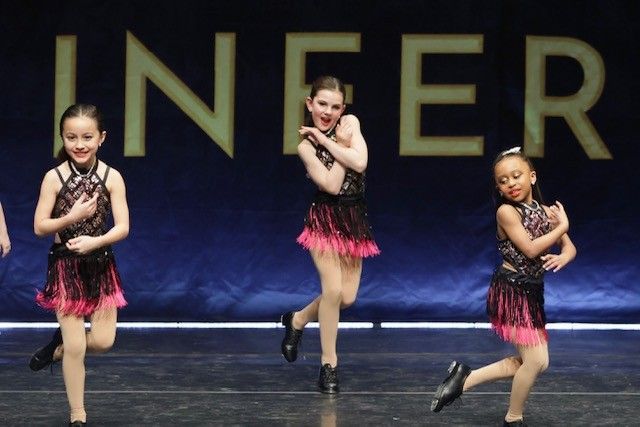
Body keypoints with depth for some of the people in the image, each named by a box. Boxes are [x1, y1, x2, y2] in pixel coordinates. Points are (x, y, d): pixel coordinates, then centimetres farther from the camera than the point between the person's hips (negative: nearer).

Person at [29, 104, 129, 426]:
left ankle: (58, 349, 31)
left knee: (103, 341, 0)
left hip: (101, 265, 2)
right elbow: (39, 227, -7)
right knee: (76, 346, -1)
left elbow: (122, 227, -8)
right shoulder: (54, 177, -8)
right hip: (66, 266, -2)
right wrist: (71, 217, -23)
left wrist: (94, 241, -25)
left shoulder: (111, 177, -6)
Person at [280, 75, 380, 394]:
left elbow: (359, 163, -16)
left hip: (354, 220, 4)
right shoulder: (306, 145, -7)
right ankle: (328, 365, -2)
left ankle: (297, 320, 32)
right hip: (325, 219, -4)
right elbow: (331, 185, -18)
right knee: (333, 289, -17)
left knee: (347, 297, 3)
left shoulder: (350, 124, 0)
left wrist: (326, 141, -13)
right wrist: (340, 144, -14)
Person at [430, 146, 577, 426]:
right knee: (537, 361, -8)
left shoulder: (546, 211, 7)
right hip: (511, 290, -7)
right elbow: (530, 249, -20)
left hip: (532, 292, 7)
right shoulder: (507, 211, -11)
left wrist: (562, 258, -15)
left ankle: (465, 378, 19)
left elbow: (570, 248, 7)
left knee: (531, 363, 10)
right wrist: (562, 226, -12)